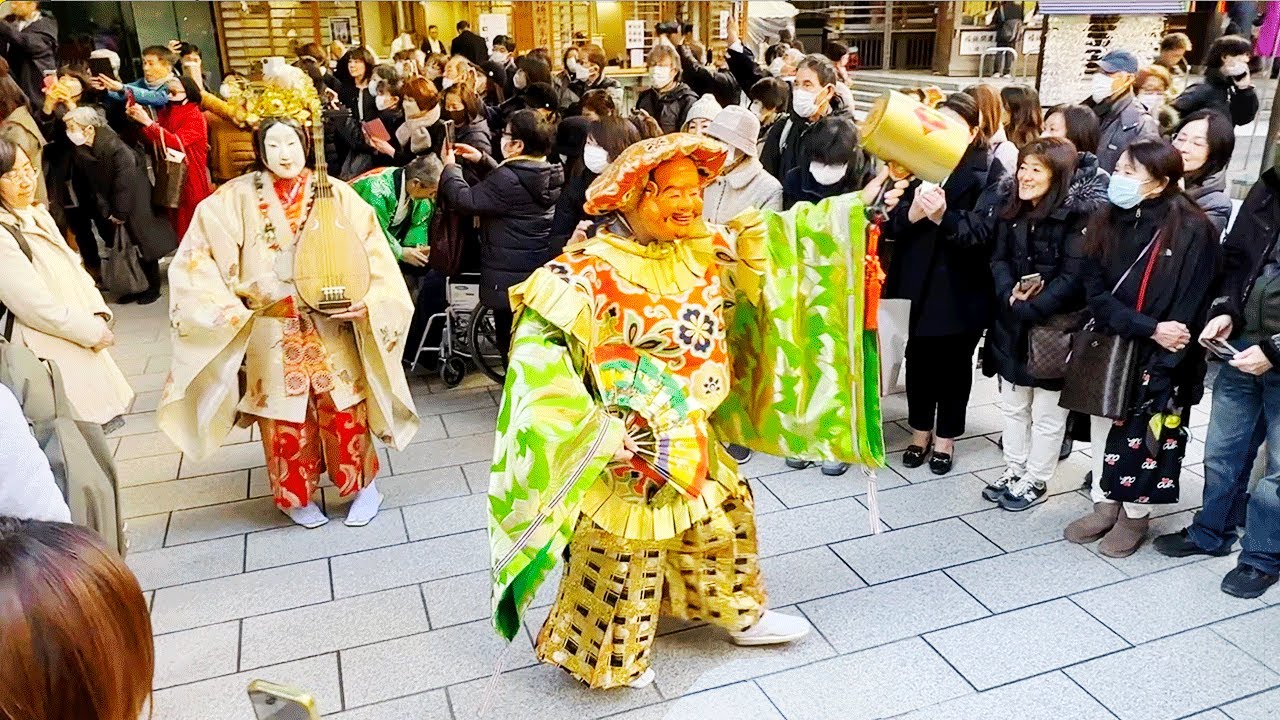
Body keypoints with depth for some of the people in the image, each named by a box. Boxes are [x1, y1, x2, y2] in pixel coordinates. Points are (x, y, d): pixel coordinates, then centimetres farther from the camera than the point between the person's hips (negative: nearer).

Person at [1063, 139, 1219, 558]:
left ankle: (1135, 515, 25)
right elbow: (1096, 294, -5)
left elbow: (1189, 308, -14)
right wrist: (1148, 328, -17)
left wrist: (1159, 366, -18)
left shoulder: (1193, 231, -12)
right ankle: (1104, 505, 30)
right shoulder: (1106, 223, 1)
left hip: (1158, 359, -4)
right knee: (1102, 428, 13)